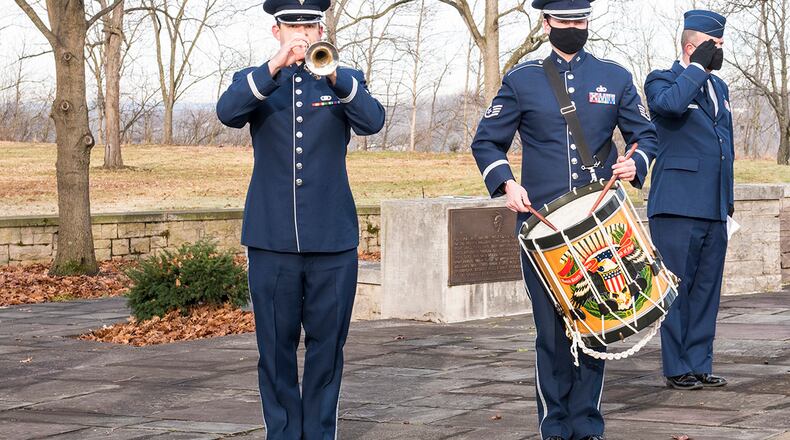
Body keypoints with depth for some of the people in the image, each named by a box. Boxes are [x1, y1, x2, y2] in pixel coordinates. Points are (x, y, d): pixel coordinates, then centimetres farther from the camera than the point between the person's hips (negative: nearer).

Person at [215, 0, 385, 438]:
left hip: (332, 238, 0)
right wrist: (276, 66, -27)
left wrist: (332, 74, -27)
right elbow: (227, 112, -14)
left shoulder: (345, 81, 8)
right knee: (276, 347, 4)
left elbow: (372, 121, -12)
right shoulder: (254, 81, 8)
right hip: (272, 239, 0)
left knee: (327, 344, 5)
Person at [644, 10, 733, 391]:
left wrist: (728, 198, 22)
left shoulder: (718, 87, 19)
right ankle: (677, 369, 2)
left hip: (714, 210, 7)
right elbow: (670, 103, -28)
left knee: (706, 289, 9)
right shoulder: (662, 81, -3)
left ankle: (700, 366, 15)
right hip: (678, 206, -7)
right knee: (676, 288, -3)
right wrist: (698, 67, -16)